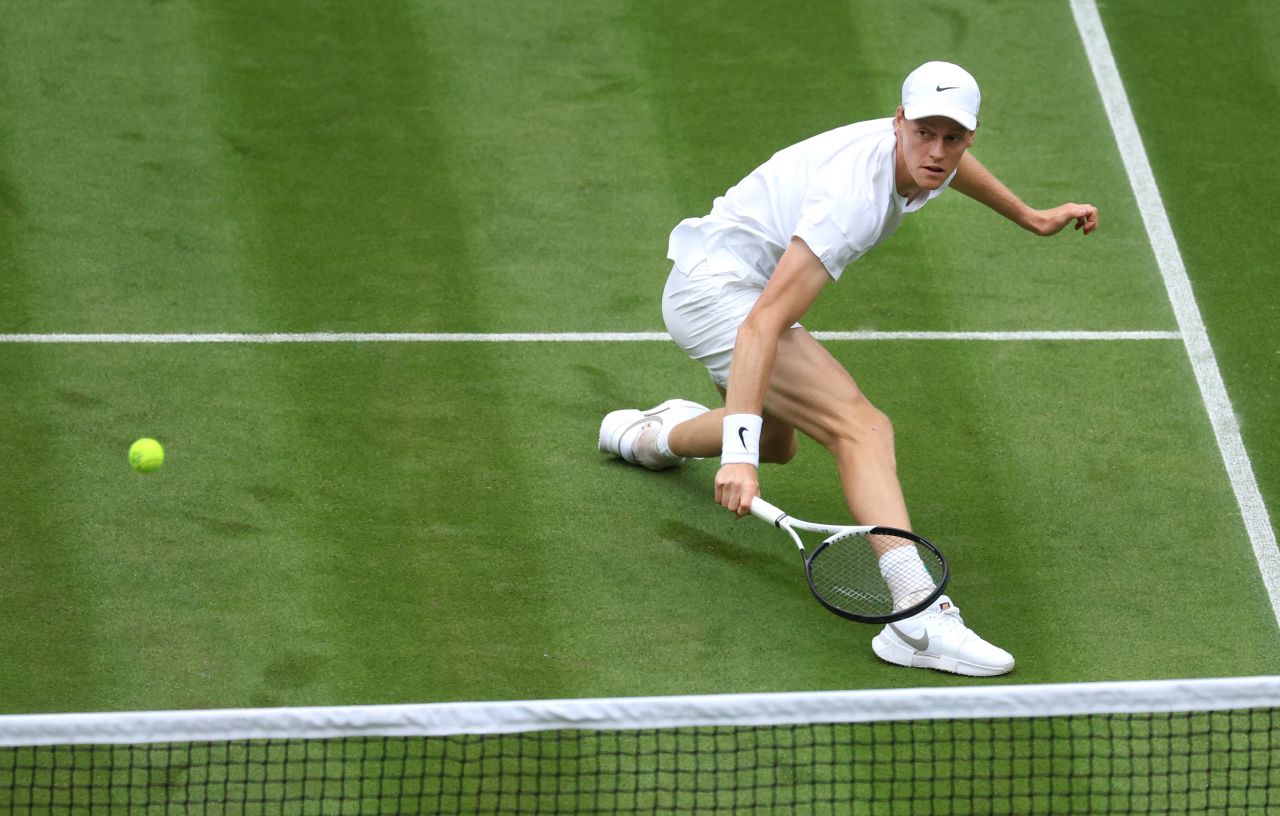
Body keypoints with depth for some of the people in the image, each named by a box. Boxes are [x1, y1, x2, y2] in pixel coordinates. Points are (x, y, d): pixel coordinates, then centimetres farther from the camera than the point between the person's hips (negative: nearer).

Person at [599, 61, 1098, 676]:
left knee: (776, 445, 35)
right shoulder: (855, 196, -33)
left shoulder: (930, 159, -6)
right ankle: (919, 619, -43)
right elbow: (764, 324, -39)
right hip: (715, 287, -10)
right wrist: (737, 454, -45)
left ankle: (650, 436, 64)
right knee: (862, 428, -29)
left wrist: (1031, 218, 37)